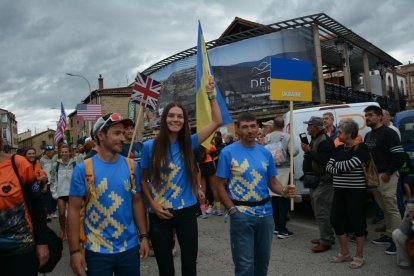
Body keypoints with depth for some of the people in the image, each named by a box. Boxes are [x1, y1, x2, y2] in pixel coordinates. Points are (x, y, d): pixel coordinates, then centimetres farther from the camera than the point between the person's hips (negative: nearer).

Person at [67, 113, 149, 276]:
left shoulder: (132, 166, -2)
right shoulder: (83, 169, -10)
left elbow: (137, 202, 5)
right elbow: (74, 210, -8)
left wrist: (144, 236, 3)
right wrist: (74, 250, -9)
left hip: (130, 247, 3)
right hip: (97, 251, -2)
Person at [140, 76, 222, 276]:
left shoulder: (189, 143, -2)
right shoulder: (150, 146, -5)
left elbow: (217, 122, -5)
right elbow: (143, 180, 3)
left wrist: (210, 95, -9)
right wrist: (153, 204, -8)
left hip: (186, 212, 1)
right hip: (160, 214, -1)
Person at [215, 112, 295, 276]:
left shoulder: (265, 153, 5)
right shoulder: (228, 152, -9)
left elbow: (272, 182, 9)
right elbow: (220, 185, -8)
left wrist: (284, 190, -12)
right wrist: (232, 210, -16)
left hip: (265, 212, 5)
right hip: (241, 214, -5)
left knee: (263, 259, 21)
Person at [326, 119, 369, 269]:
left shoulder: (361, 148, -10)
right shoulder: (339, 149, 10)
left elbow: (350, 165, -22)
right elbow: (329, 167, 6)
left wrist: (336, 164, -4)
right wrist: (340, 169, -13)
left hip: (356, 191, -7)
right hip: (339, 191, 7)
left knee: (357, 222, 2)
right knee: (336, 220, 9)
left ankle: (359, 256, 19)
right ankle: (344, 253, 26)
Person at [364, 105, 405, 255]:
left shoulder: (389, 133, -10)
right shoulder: (368, 135, 16)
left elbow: (399, 156, -16)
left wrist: (388, 173, -16)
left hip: (386, 176, -8)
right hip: (373, 176, 8)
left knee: (391, 208, -6)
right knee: (384, 208, 14)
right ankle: (388, 234, 24)